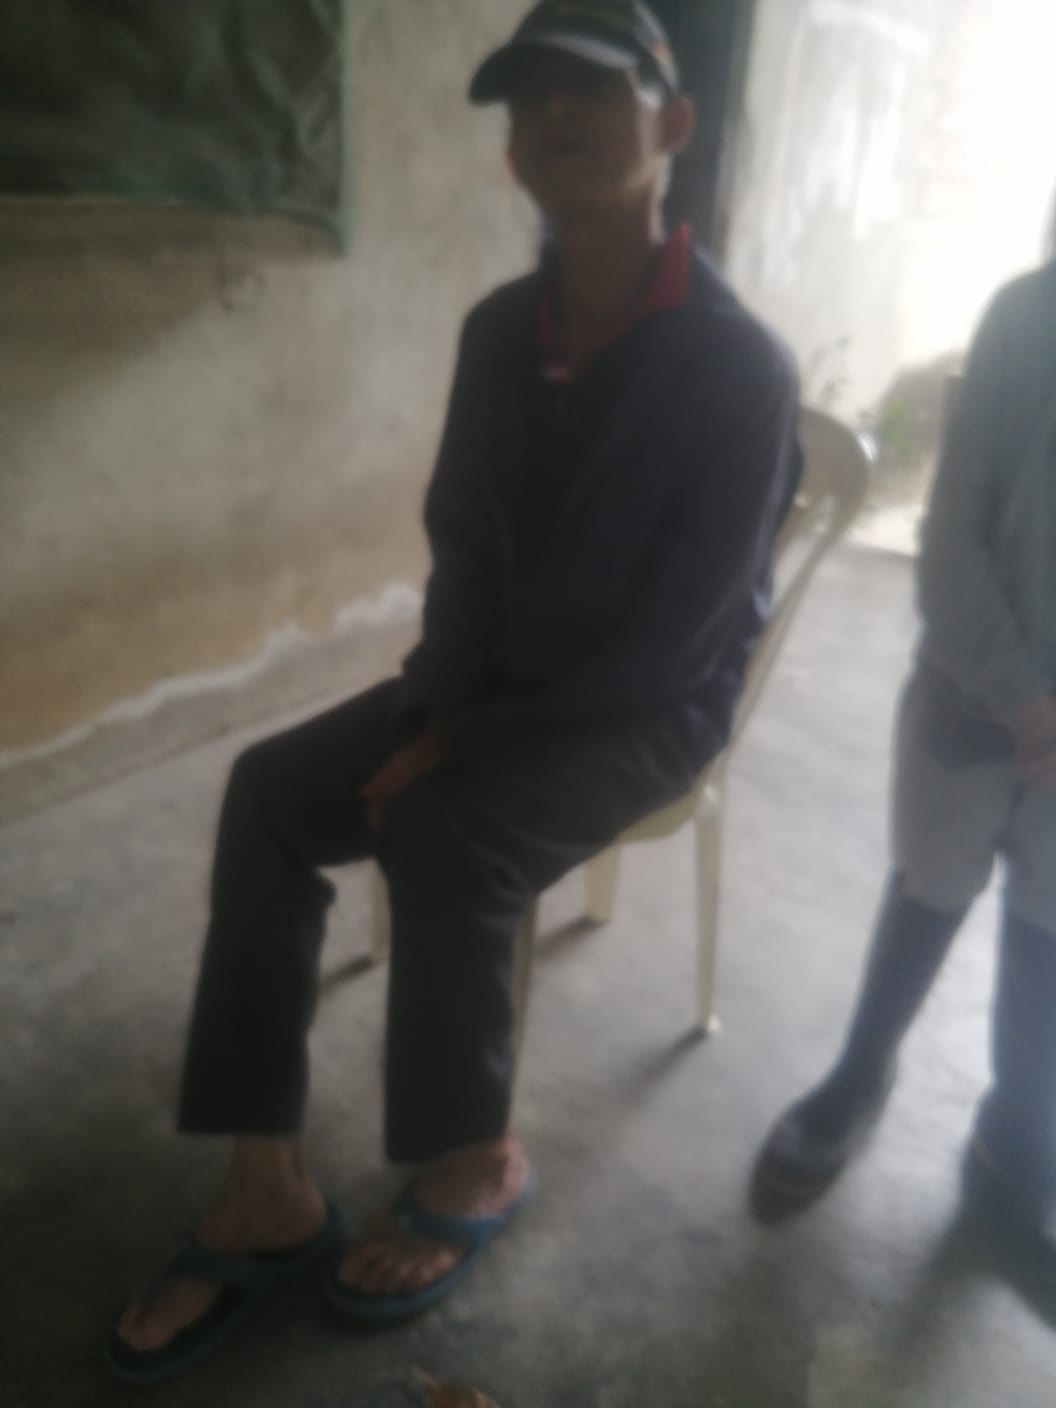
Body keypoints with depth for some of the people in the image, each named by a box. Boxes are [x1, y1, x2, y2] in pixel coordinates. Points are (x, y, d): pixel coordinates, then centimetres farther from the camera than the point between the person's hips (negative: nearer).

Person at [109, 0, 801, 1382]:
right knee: (268, 792, -15)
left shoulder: (739, 365, -17)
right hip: (491, 684, 6)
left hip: (648, 708, -5)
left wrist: (472, 743, -19)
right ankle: (268, 1191, -8)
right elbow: (459, 543, 7)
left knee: (441, 840, -29)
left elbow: (675, 639, -19)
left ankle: (476, 1164, 0)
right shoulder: (499, 330, 2)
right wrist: (435, 709, -9)